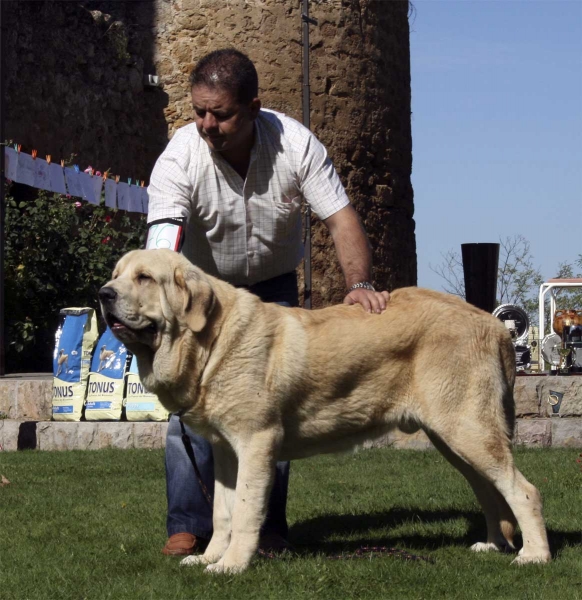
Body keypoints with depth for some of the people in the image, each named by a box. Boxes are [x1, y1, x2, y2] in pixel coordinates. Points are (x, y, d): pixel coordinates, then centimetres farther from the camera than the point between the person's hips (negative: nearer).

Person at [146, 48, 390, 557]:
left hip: (273, 286, 1)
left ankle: (267, 525, 4)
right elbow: (162, 246, -38)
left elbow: (340, 216, -21)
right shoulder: (180, 159, -27)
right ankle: (189, 526, -6)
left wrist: (360, 283, -37)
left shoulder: (295, 143, -22)